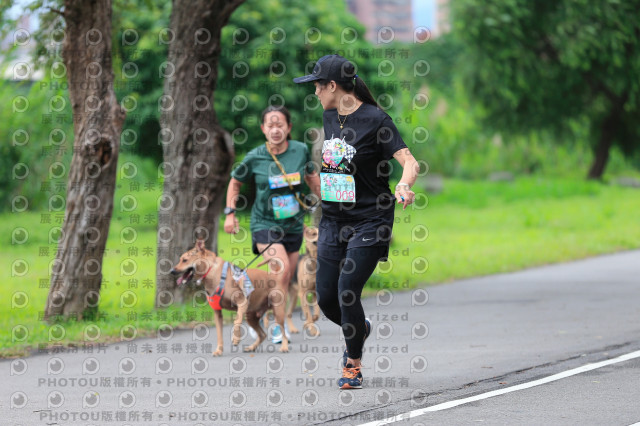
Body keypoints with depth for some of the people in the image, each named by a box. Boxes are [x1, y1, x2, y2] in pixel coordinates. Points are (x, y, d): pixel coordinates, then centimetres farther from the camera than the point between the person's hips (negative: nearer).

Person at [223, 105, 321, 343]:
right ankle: (279, 328, -15)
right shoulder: (254, 158, -9)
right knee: (282, 269, -23)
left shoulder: (300, 151, -4)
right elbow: (235, 183, 9)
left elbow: (312, 178, 16)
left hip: (293, 225, 4)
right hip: (264, 224, -4)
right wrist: (230, 213, 1)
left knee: (284, 282, 7)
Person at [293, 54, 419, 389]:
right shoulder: (329, 116, 7)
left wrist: (403, 185, -41)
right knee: (326, 298, 3)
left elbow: (409, 161, -21)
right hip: (333, 220, 7)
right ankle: (358, 330, 35)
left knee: (347, 293, -12)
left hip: (369, 221, -7)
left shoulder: (375, 119, -14)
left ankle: (354, 362, 10)